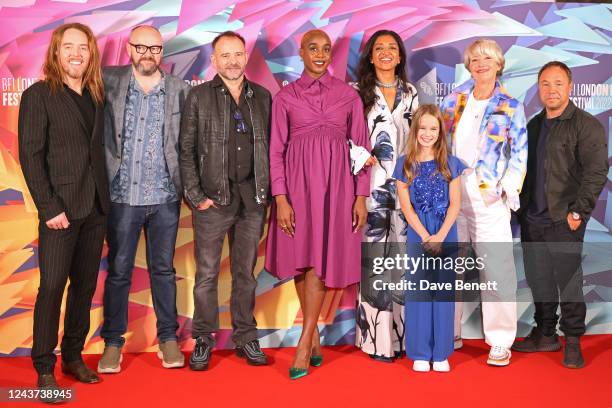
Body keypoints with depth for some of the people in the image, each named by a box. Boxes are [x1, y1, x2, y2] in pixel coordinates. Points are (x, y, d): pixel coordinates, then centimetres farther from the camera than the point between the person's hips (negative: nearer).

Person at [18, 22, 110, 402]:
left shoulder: (97, 96, 12)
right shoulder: (38, 95, -3)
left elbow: (99, 150, 12)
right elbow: (30, 155, -8)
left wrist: (105, 201, 5)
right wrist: (50, 208, -14)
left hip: (96, 207, 5)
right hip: (61, 209, -5)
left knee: (85, 286, 11)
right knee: (52, 288, -2)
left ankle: (74, 356, 24)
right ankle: (45, 369, 8)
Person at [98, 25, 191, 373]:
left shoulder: (179, 90, 2)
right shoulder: (109, 82, 0)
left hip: (165, 196, 1)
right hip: (122, 195, 0)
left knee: (163, 268, 11)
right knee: (118, 270, 8)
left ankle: (169, 338, 23)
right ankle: (113, 342, 20)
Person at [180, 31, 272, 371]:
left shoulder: (262, 96, 10)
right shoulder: (199, 96, 2)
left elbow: (269, 145, 10)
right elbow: (186, 149, -1)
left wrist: (267, 190, 2)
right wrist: (196, 196, -7)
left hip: (253, 199, 3)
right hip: (214, 198, -2)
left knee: (245, 273, 11)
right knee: (207, 274, 3)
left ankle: (245, 338, 21)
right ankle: (203, 340, 15)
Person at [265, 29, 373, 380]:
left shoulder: (349, 95, 6)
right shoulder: (285, 97, 5)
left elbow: (362, 146, 6)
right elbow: (276, 150, 1)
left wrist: (361, 196, -1)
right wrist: (281, 199, -8)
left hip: (335, 183, -1)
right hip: (298, 182, 1)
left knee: (318, 262, -6)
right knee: (301, 262, 5)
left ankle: (304, 346, -3)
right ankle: (315, 337, 20)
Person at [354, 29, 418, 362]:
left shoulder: (410, 93, 13)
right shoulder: (358, 92, 3)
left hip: (405, 186, 3)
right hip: (371, 187, -3)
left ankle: (402, 333, 14)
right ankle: (377, 337, 3)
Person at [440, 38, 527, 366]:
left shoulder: (510, 106, 3)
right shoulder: (455, 99, 10)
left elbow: (519, 152, 0)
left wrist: (510, 188, -9)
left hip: (488, 196, -3)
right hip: (450, 191, 3)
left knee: (496, 268, -4)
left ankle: (500, 342, 7)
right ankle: (450, 334, 21)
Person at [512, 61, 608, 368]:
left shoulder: (586, 125, -5)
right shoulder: (533, 126, 16)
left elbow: (596, 172, -12)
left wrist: (578, 212, -16)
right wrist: (521, 208, 13)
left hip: (564, 220, -6)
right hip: (531, 220, 6)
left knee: (568, 280, -1)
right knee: (538, 280, 12)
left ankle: (573, 342, 12)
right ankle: (545, 335, 26)